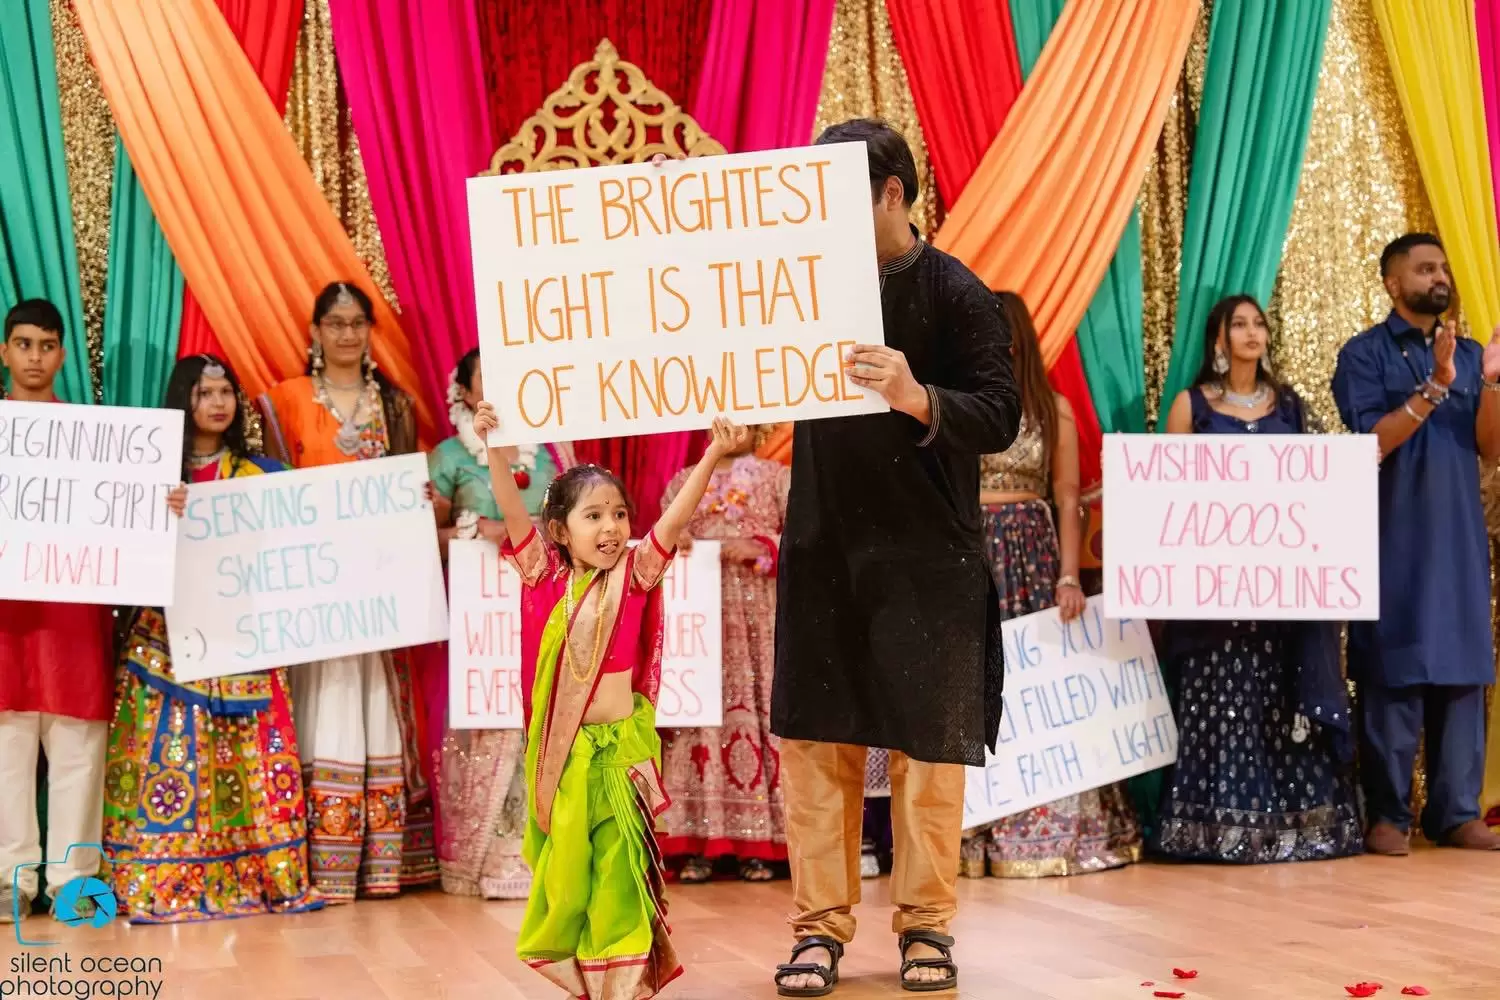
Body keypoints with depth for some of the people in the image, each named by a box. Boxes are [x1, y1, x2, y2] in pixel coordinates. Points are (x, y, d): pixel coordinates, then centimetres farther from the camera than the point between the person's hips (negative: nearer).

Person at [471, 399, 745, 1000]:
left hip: (621, 743, -2)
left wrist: (713, 456, -23)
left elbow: (676, 517, -12)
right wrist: (493, 448, -22)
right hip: (559, 749, 2)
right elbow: (511, 510, -8)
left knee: (618, 863, 0)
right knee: (563, 864, 9)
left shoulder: (634, 574, -1)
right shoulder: (545, 575, 1)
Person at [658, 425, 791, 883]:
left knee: (758, 708, -6)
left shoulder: (777, 476, 10)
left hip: (759, 614, -1)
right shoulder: (683, 481, 16)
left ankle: (758, 843, -4)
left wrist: (760, 549, -13)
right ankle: (699, 843, -7)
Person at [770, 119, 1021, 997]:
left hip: (927, 560, -4)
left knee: (927, 744, 3)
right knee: (816, 737, 3)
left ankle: (927, 924, 15)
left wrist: (918, 398, -31)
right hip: (823, 551, 4)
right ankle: (822, 924, 11)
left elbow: (1000, 418, -11)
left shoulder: (956, 294, -7)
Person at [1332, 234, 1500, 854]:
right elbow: (1372, 441, -13)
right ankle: (1386, 815, 2)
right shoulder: (1365, 354, -1)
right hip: (1394, 537, -5)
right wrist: (1434, 388, -21)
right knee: (1394, 673, -4)